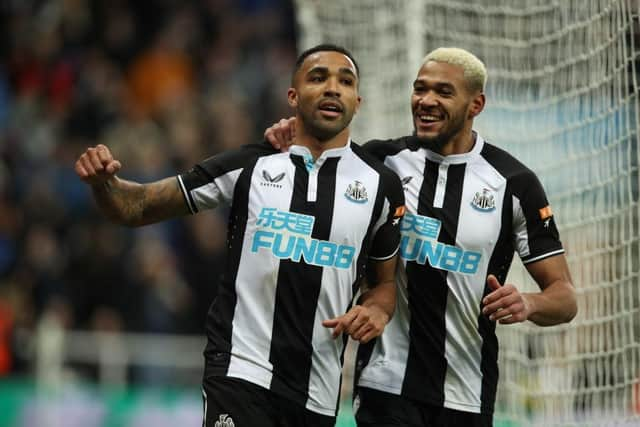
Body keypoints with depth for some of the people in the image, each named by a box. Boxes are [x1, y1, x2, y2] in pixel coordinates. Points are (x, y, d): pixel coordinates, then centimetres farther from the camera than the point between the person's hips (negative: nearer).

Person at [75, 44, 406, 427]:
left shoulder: (381, 184, 4)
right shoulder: (247, 166, 1)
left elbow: (386, 281, 16)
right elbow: (138, 207, 5)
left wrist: (377, 309, -7)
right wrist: (103, 181, -16)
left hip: (317, 394, 3)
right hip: (241, 372, -2)